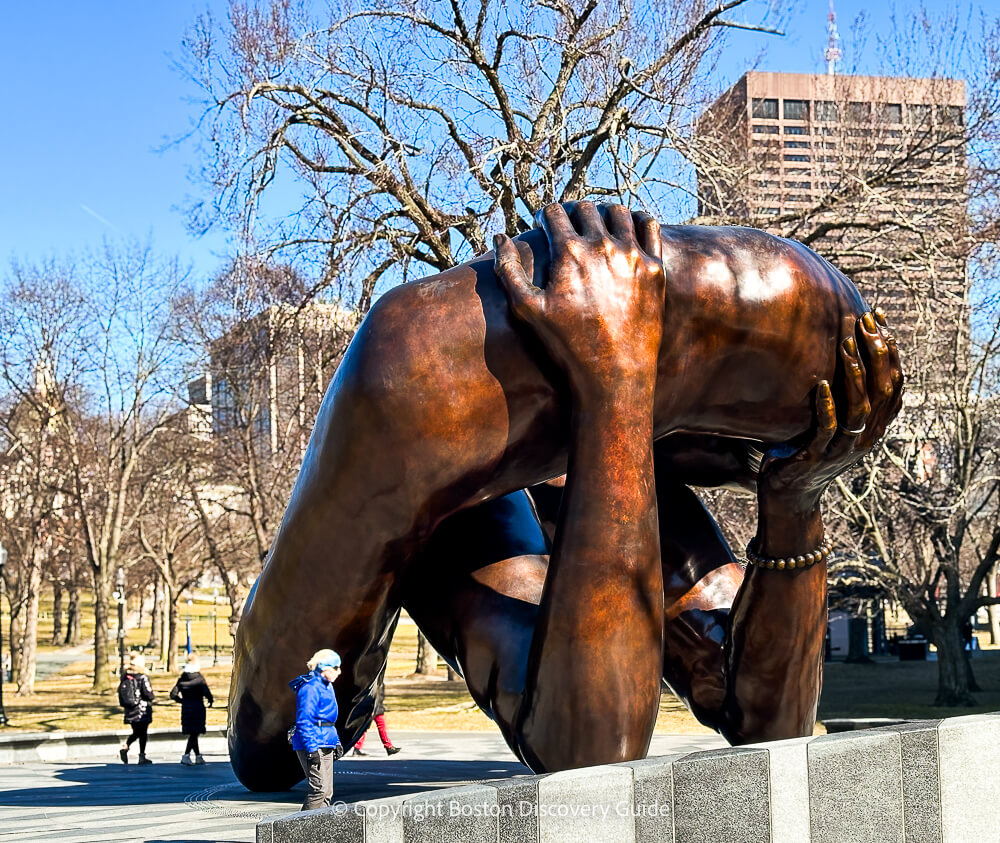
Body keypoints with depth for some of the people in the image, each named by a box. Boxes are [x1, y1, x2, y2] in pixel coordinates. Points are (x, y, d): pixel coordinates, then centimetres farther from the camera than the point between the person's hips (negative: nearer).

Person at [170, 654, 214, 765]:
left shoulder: (181, 678, 4)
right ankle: (186, 755, -15)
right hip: (197, 708, -5)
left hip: (186, 709, 5)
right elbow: (206, 692, -17)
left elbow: (173, 694, 2)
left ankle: (198, 756, 20)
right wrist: (210, 700, 4)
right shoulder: (199, 678, -10)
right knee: (194, 733, -3)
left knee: (191, 734, 14)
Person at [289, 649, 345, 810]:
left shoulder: (327, 686, 17)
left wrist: (336, 742, 23)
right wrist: (312, 748, -24)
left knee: (327, 792, 7)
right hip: (312, 745, -10)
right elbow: (304, 721, -20)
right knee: (320, 788, -15)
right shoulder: (311, 688, -14)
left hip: (325, 745, 10)